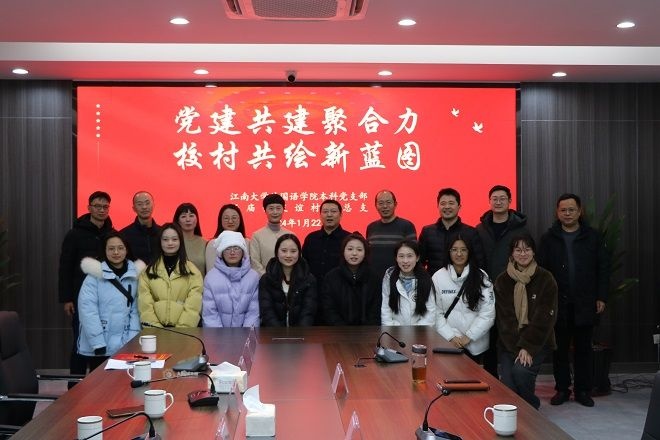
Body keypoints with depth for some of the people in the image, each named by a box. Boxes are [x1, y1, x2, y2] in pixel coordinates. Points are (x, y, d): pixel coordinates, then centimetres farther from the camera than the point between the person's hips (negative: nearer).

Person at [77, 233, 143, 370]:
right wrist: (98, 344, -15)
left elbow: (135, 308, 5)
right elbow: (87, 310, -12)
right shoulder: (95, 275, -7)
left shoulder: (134, 275, 5)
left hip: (125, 345, 3)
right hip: (99, 346, -3)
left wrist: (132, 340, -6)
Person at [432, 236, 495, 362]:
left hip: (476, 344, 1)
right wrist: (450, 336, -12)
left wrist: (469, 336, -12)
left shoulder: (481, 277, -3)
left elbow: (488, 313, -7)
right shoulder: (438, 277, -3)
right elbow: (436, 313, -4)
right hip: (447, 343, 0)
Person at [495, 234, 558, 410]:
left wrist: (528, 347, -15)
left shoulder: (545, 279, -3)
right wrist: (517, 348, -13)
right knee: (508, 384, -16)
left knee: (521, 370, -26)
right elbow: (504, 318, -2)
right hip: (509, 343, 2)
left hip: (538, 342, -2)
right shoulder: (502, 281, 4)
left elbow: (544, 318, -7)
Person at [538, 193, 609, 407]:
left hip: (585, 303, 0)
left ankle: (583, 390, 16)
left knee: (583, 348, 7)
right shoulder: (549, 238, 3)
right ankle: (562, 389, 16)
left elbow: (603, 268, 4)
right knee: (560, 348, 7)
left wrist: (601, 297, -1)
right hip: (558, 303, 0)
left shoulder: (592, 237, 3)